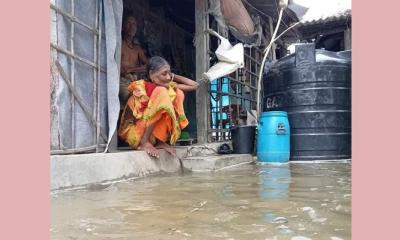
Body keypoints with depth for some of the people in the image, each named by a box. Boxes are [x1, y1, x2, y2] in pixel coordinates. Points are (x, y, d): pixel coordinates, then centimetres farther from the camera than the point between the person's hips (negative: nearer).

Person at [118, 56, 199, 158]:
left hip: (154, 133, 6)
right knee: (161, 92, -26)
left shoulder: (168, 86, 0)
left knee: (178, 93, -9)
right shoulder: (140, 86, -16)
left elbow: (194, 85, 2)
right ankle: (144, 142, -21)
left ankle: (160, 141, -8)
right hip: (135, 134, -6)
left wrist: (173, 76, 1)